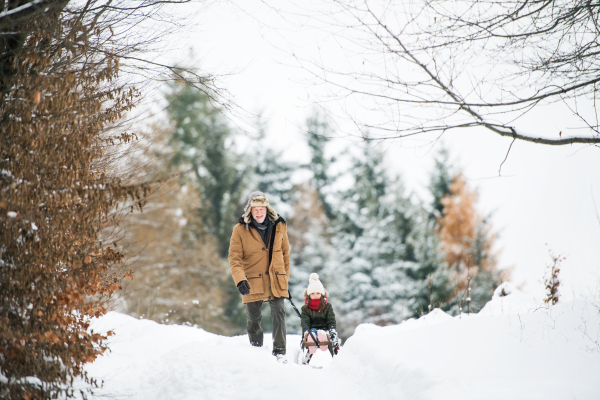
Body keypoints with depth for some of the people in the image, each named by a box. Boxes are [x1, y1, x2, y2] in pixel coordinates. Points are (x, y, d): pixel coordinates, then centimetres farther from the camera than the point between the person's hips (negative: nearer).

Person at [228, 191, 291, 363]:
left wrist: (285, 277, 13)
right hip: (253, 282, -1)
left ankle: (279, 351, -4)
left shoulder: (279, 227, 4)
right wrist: (240, 279, -20)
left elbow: (285, 253, 14)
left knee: (279, 313, -8)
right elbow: (234, 257, -6)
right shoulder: (240, 230, -4)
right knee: (253, 318, 8)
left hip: (275, 281, 1)